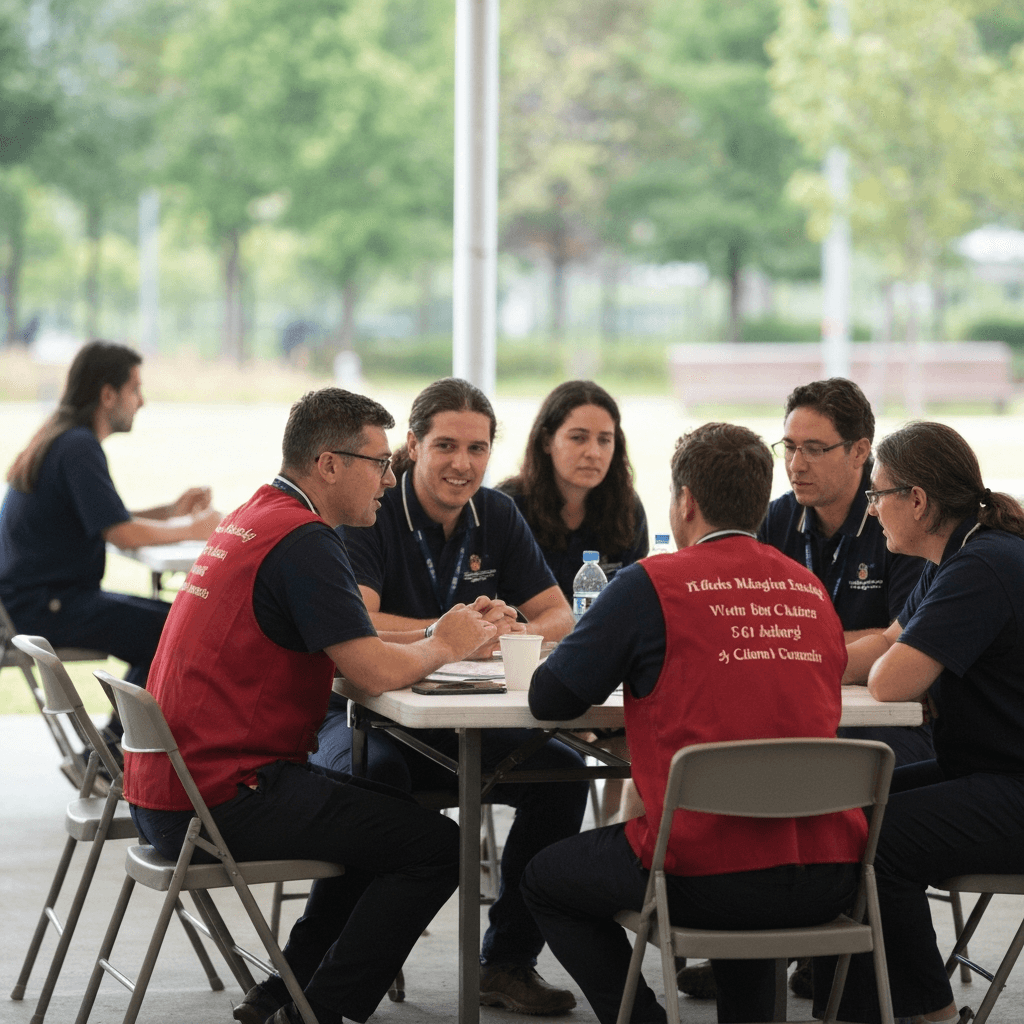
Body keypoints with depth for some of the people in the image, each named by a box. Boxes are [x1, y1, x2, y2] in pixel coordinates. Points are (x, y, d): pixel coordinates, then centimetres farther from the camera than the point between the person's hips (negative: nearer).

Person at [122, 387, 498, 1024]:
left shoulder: (253, 519, 16)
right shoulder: (304, 540, -15)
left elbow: (349, 648, 22)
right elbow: (377, 672, -21)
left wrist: (439, 637, 9)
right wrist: (444, 644, 0)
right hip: (219, 799, -10)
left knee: (391, 818, 25)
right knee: (438, 845, -7)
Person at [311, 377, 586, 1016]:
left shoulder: (497, 516, 7)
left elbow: (560, 616, 3)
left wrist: (514, 633, -20)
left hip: (459, 723, 5)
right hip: (364, 715, -5)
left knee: (561, 768, -20)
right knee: (374, 773, -39)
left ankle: (508, 963, -8)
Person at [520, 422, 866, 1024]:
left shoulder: (651, 583, -4)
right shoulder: (811, 589, 12)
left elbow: (550, 699, 1)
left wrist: (632, 672, 21)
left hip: (710, 878, -5)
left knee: (547, 881, 22)